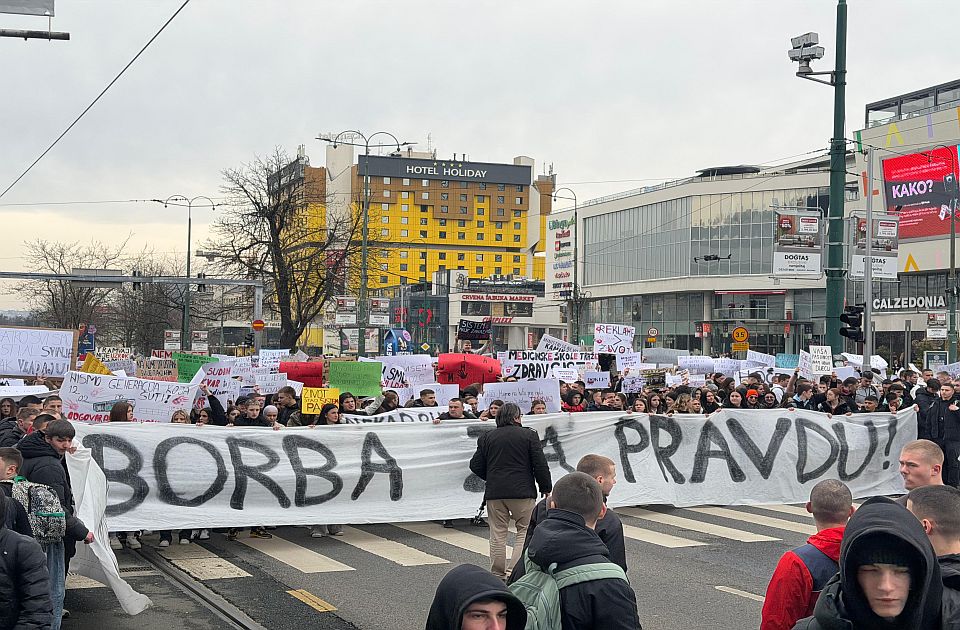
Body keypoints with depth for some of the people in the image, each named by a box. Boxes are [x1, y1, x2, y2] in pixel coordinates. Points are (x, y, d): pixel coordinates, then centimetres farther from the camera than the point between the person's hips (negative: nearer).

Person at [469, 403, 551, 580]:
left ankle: (498, 575, 11)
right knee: (526, 529, 6)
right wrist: (546, 488, 7)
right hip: (522, 492, -3)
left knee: (497, 534, 8)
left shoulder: (487, 437, 6)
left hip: (494, 492, 3)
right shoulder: (529, 435, -2)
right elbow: (540, 465, -4)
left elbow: (476, 465, 6)